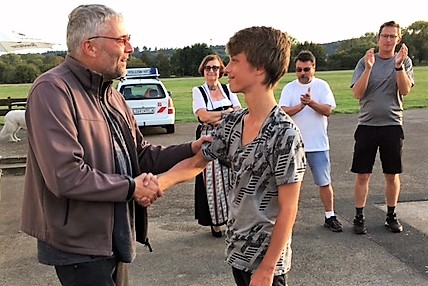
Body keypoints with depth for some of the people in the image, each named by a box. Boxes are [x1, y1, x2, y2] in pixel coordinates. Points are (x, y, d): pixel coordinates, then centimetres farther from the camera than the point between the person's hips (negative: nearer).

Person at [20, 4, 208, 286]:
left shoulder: (112, 95, 11)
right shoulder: (53, 90, -18)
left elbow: (142, 155, 12)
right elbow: (65, 175, -27)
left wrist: (191, 149, -3)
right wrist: (131, 188, -17)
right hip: (79, 243, -8)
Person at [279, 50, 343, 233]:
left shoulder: (322, 86, 2)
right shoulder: (289, 88, 3)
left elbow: (328, 110, -9)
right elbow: (283, 112, -9)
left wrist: (311, 102, -25)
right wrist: (302, 105, -22)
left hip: (318, 144, 0)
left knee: (325, 182, 5)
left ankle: (330, 217, 18)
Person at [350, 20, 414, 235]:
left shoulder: (404, 61, 4)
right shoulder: (365, 61, 1)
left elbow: (405, 90, -10)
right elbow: (357, 94, -9)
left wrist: (399, 65, -22)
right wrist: (368, 67, -19)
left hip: (393, 125, 1)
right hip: (367, 125, -1)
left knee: (392, 175, 10)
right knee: (362, 175, 3)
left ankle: (391, 216, 25)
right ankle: (359, 217, 14)